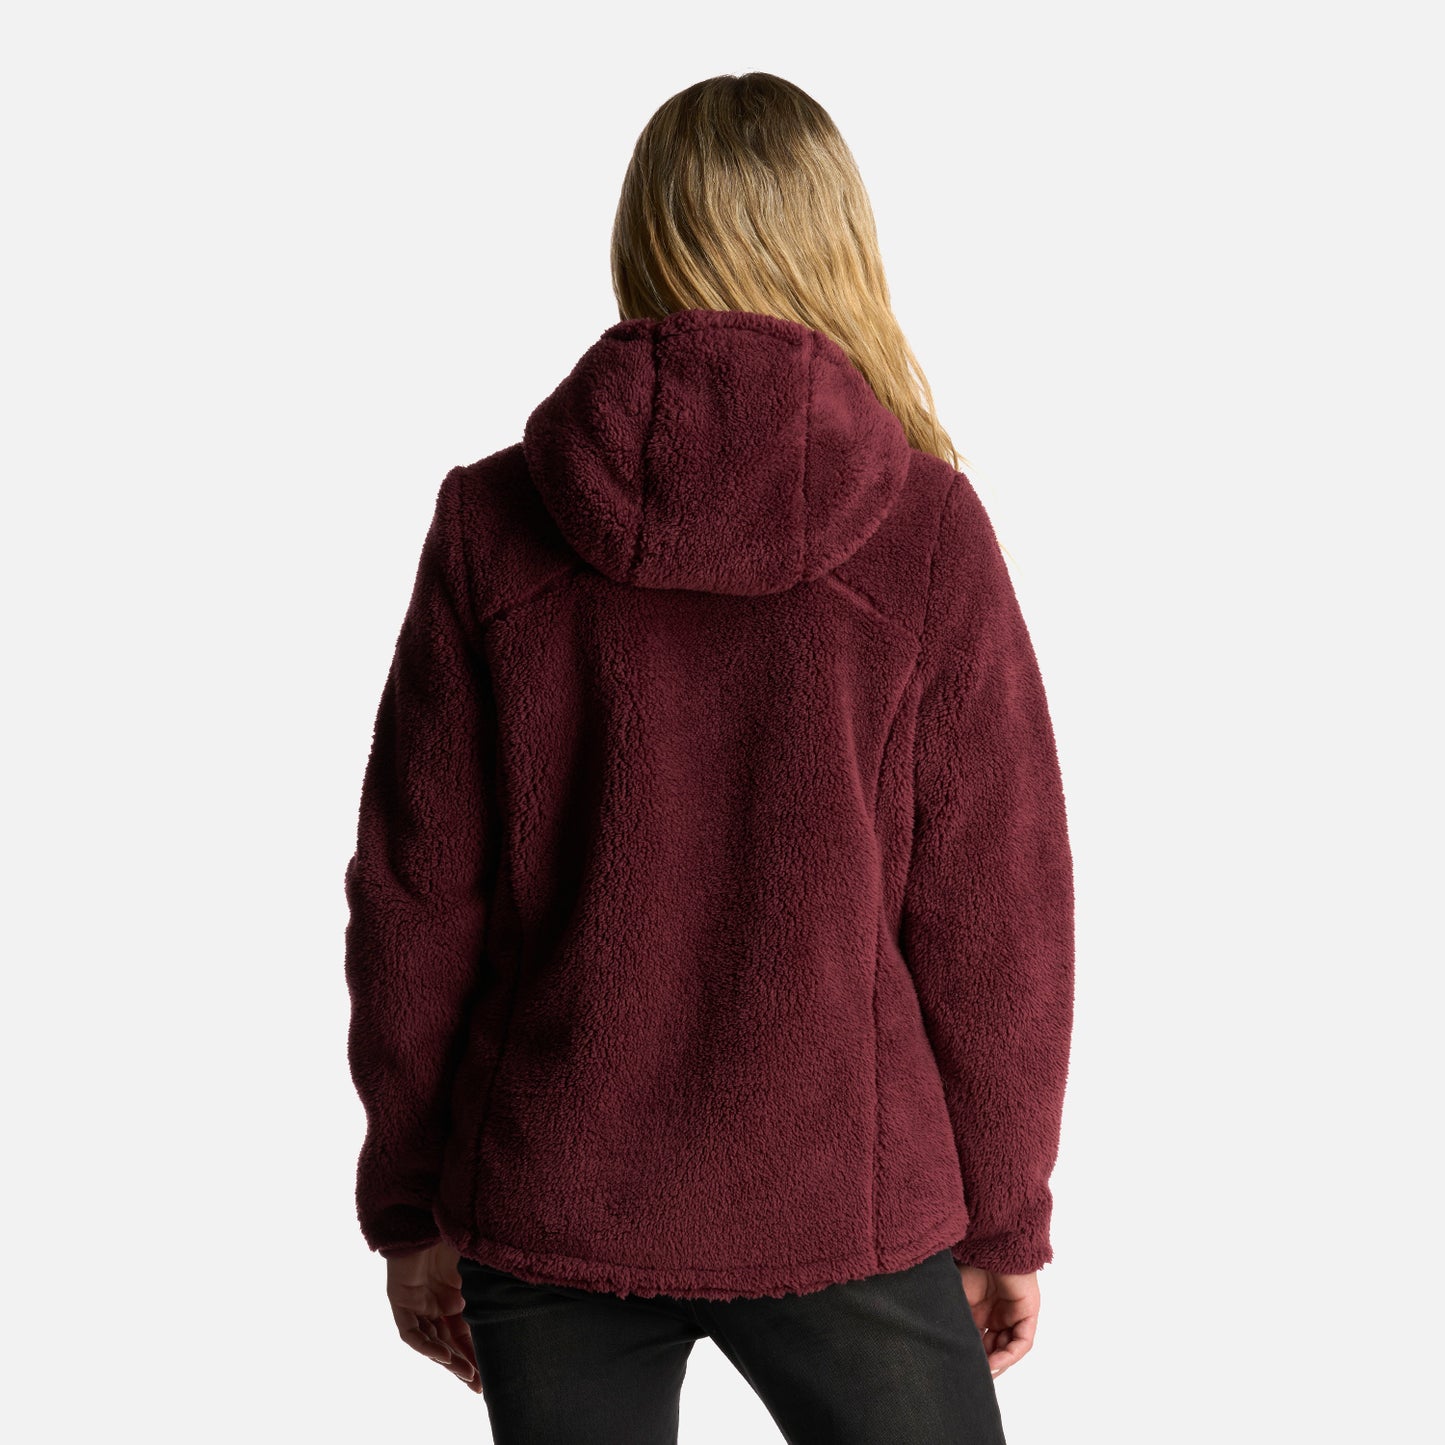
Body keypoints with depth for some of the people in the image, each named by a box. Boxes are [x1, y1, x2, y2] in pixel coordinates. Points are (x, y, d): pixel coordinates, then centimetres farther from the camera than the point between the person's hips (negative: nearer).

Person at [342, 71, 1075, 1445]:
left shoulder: (491, 521, -7)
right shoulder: (928, 527, -11)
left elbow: (412, 894, -3)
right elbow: (994, 910, -7)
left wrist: (408, 1205, 9)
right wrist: (1005, 1219, 6)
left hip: (546, 1204, 2)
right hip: (842, 1204, -1)